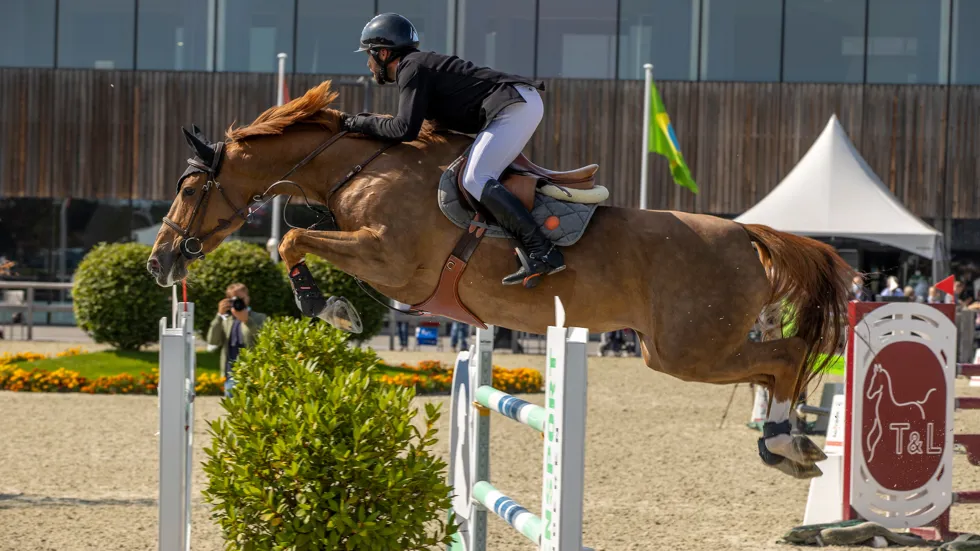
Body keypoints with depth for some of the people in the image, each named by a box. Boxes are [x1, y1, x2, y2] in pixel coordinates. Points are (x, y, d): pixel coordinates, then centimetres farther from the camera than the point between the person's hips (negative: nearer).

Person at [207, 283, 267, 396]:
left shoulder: (259, 318, 7)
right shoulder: (225, 320, 16)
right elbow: (213, 341, 2)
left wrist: (247, 320, -22)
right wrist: (220, 315, -7)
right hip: (231, 377, 4)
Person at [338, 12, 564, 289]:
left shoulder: (412, 69, -7)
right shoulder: (420, 64, 23)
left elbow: (405, 129, -16)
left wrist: (359, 123, -5)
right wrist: (370, 122, 20)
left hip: (516, 107, -10)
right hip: (522, 103, 10)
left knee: (475, 180, -18)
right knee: (483, 177, 15)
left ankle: (541, 252, -29)